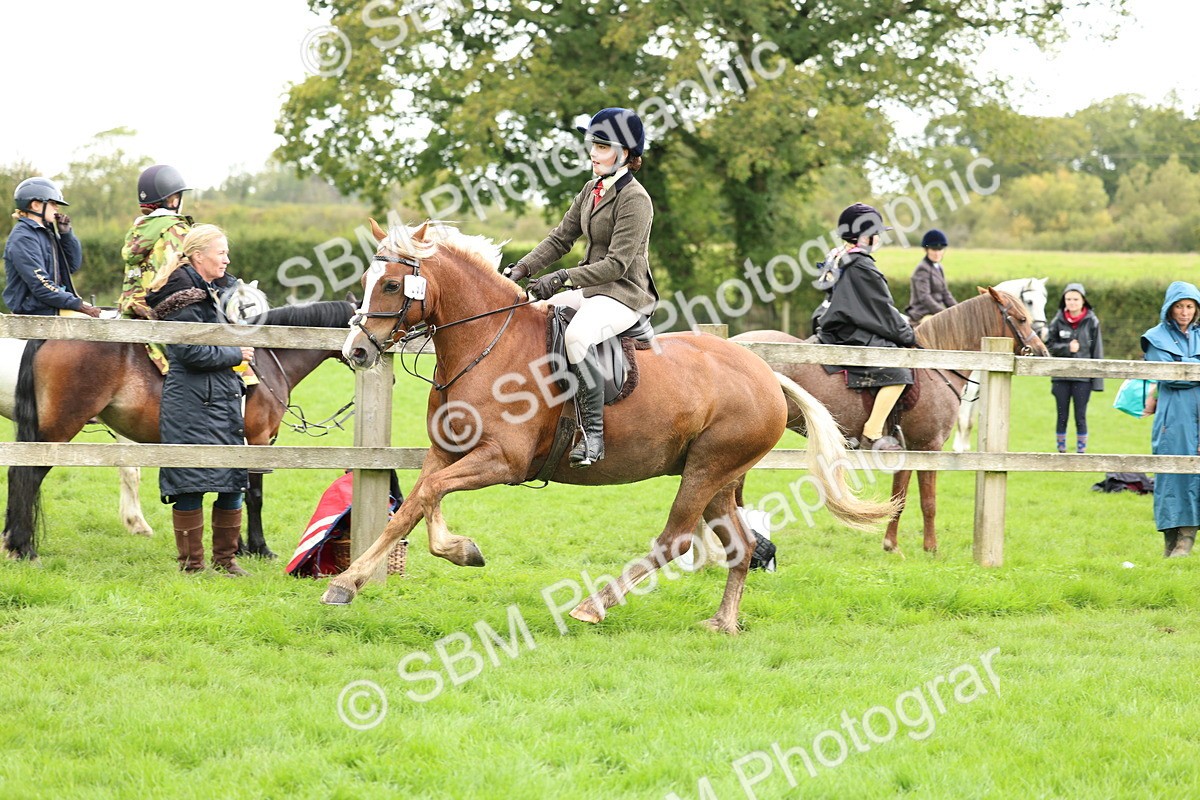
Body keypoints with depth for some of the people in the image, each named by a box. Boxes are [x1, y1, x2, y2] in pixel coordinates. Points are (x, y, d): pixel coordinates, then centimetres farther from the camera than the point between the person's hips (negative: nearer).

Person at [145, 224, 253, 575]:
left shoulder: (216, 291, 16)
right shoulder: (186, 299, -13)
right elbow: (192, 352, -20)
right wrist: (235, 354, -10)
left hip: (224, 400, 10)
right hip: (193, 404, -10)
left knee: (233, 483, 10)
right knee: (192, 485, -4)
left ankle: (225, 558, 20)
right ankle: (191, 563, 3)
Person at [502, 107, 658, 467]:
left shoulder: (635, 200, -16)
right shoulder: (592, 189, 11)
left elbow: (617, 263, -21)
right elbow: (561, 238, 14)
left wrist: (562, 278, -27)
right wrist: (522, 269, 0)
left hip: (624, 294, -10)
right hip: (589, 289, 10)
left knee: (577, 335, -36)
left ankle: (593, 434, -33)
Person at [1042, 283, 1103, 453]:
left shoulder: (1091, 322, -2)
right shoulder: (1058, 321, 1)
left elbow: (1097, 351, -1)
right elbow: (1049, 346, 3)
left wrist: (1097, 380, -4)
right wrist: (1067, 348, -15)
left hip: (1083, 377, -2)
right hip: (1061, 376, 2)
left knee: (1080, 417, 2)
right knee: (1062, 417, 8)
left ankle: (1081, 451, 9)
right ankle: (1061, 451, 15)